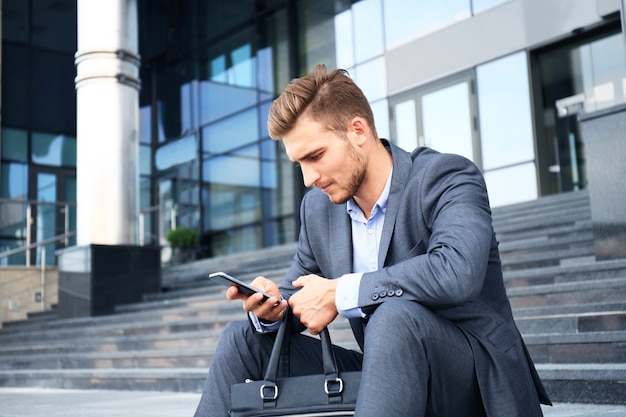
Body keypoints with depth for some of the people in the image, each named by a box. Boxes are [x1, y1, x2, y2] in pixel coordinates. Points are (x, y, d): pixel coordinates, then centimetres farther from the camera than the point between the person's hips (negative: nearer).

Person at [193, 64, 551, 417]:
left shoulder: (448, 178, -13)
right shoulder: (317, 208, 7)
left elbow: (457, 272, -33)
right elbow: (298, 294, 15)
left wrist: (338, 293, -26)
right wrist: (273, 307, -10)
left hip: (474, 382, -6)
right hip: (386, 375, 6)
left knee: (394, 315, -37)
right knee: (243, 338, -2)